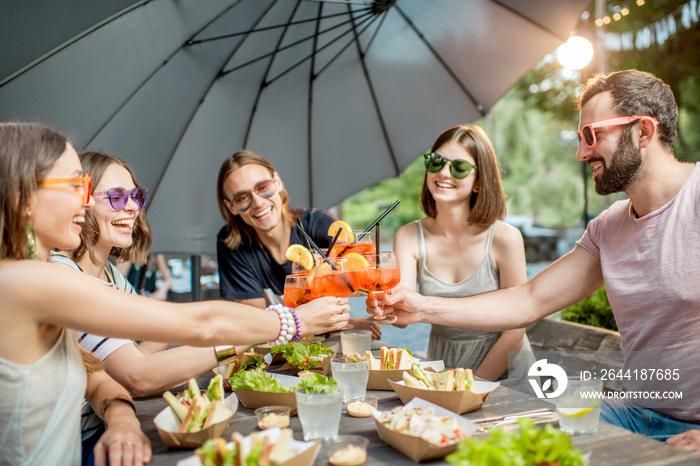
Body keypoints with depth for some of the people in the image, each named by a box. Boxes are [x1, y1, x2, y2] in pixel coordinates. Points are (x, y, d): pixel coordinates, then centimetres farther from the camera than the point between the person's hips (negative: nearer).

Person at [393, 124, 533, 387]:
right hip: (441, 372, 2)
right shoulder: (409, 237, -4)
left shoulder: (505, 238, -13)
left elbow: (515, 328, -8)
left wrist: (474, 385, -11)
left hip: (504, 372, -2)